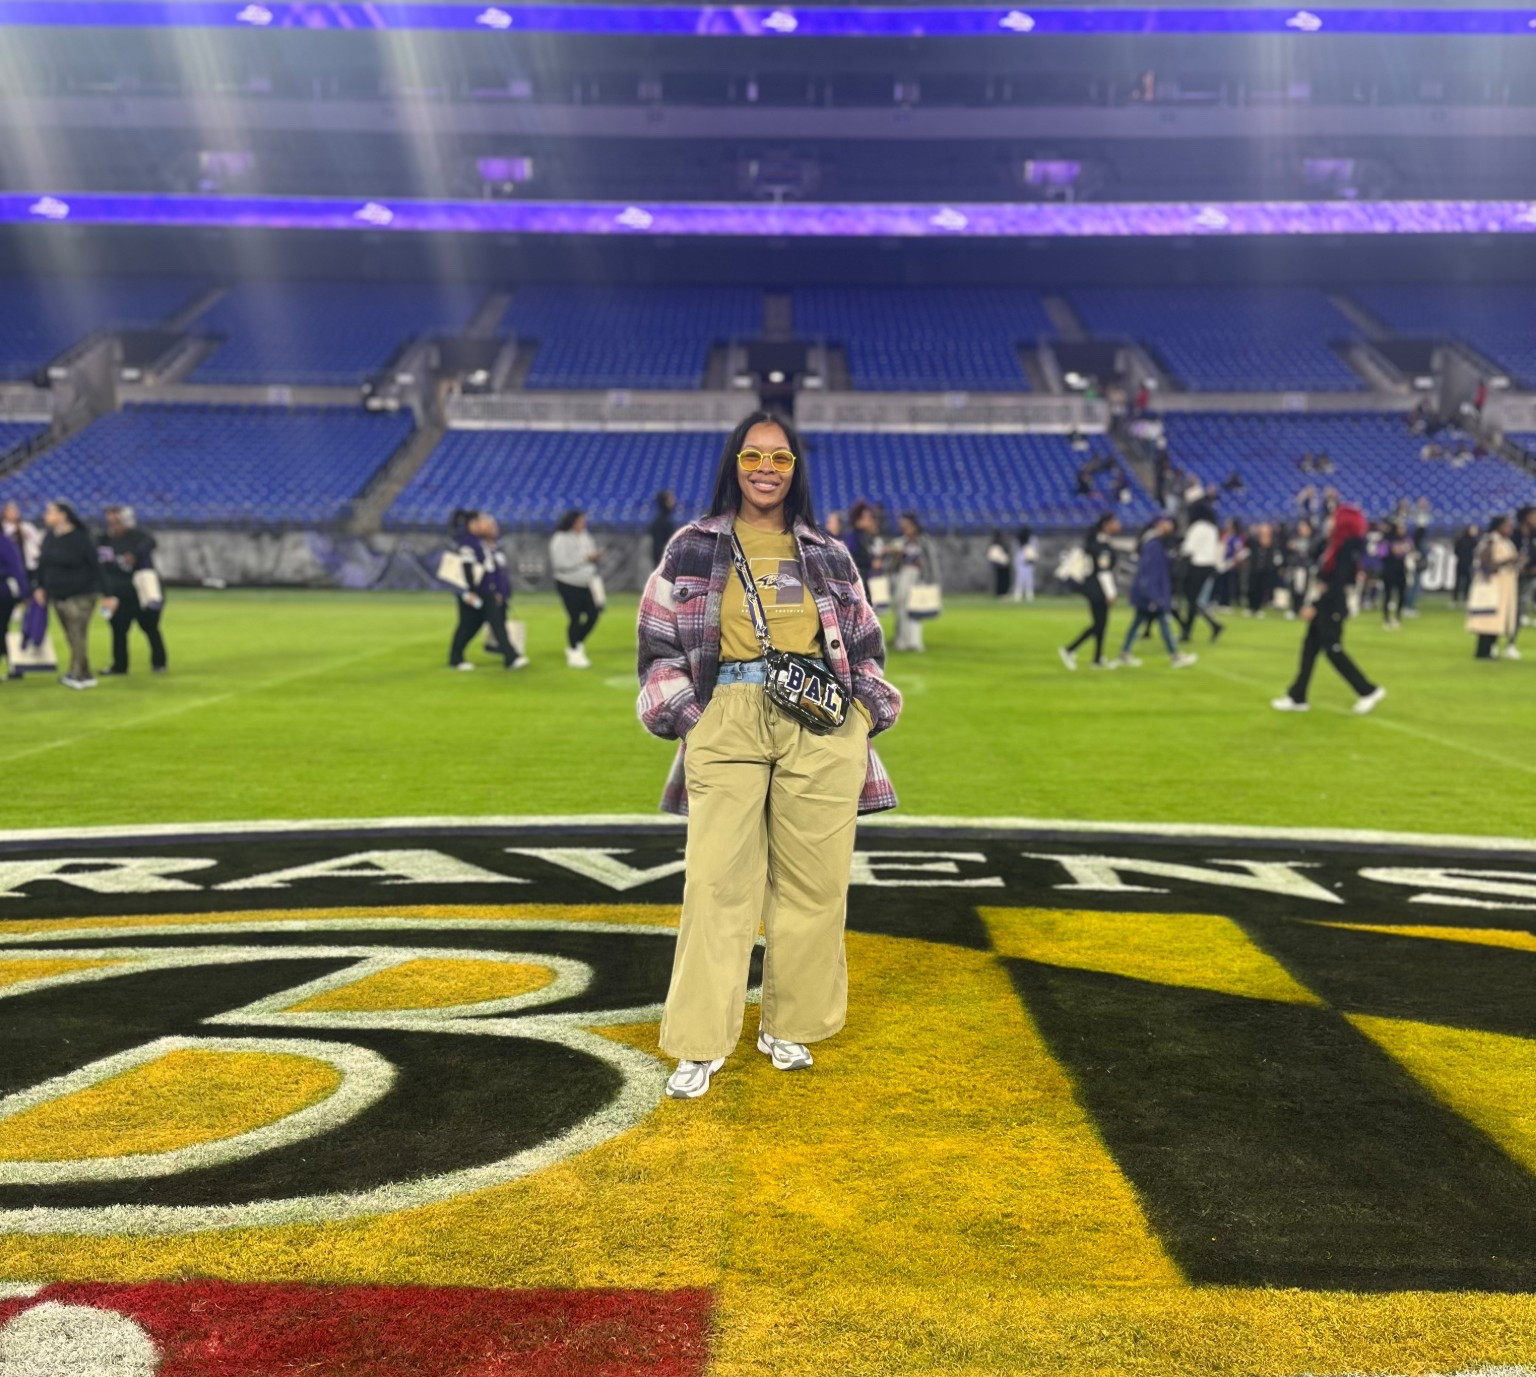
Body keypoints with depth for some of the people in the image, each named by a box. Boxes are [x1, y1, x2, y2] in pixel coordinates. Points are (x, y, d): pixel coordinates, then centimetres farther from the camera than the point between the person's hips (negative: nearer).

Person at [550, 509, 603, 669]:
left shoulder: (585, 536, 9)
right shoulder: (560, 539, -14)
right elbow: (561, 563, -22)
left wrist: (595, 556, -4)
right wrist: (585, 558, -21)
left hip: (587, 583, 7)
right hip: (569, 584, -7)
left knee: (593, 613, 2)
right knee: (575, 618, -3)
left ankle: (576, 645, 22)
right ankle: (573, 653, 12)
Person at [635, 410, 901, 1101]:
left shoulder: (828, 554, 16)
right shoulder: (693, 548, 10)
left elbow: (865, 649, 19)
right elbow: (658, 644, 9)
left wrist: (862, 721, 8)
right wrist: (687, 722, 0)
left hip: (821, 726, 2)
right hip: (727, 721, -2)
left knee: (812, 881, 2)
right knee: (717, 882, -7)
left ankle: (788, 1028, 16)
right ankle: (700, 1046, 0)